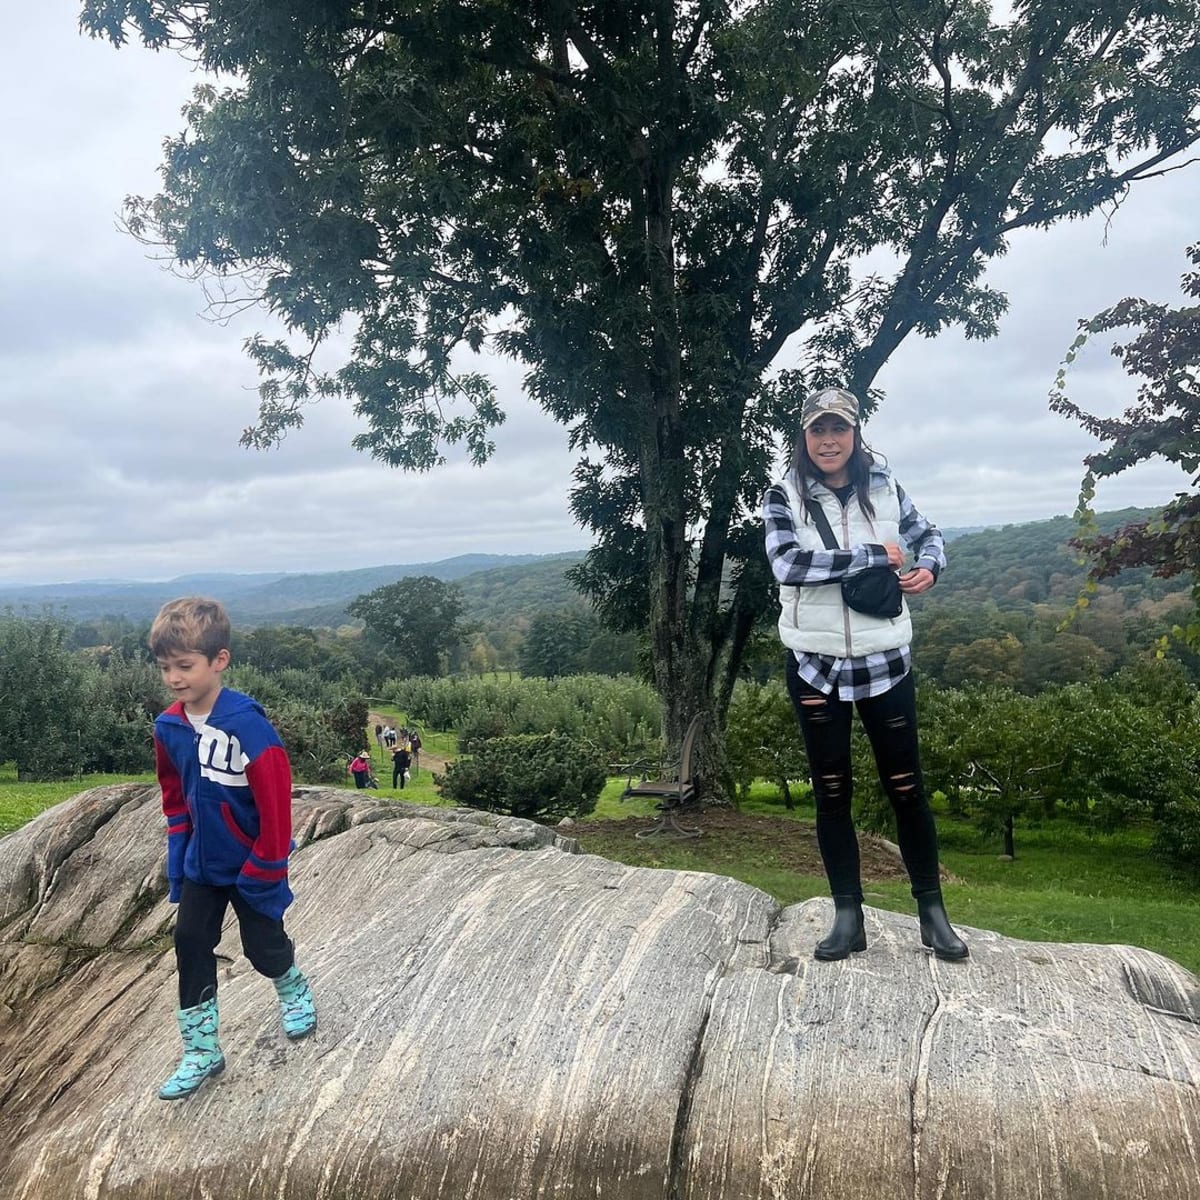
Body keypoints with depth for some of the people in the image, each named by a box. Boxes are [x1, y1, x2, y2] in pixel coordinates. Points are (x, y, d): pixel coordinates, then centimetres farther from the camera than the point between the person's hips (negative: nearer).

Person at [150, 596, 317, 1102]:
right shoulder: (168, 728, -7)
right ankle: (201, 1050, 23)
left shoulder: (248, 726, -28)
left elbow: (276, 805, -25)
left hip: (251, 866, -5)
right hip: (201, 866, 5)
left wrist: (264, 874, -19)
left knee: (263, 945, 10)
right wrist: (178, 857, 9)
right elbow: (174, 796, 10)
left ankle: (294, 993, 43)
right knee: (190, 944, 7)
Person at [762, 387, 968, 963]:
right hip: (816, 666, -1)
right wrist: (873, 557, -20)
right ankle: (848, 917, 22)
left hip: (885, 662, 1)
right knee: (831, 792, 9)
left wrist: (929, 567, -5)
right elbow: (787, 564, -21)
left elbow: (927, 534, 17)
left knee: (906, 787, 8)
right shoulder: (784, 495, -6)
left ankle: (932, 911, 24)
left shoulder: (884, 488, 1)